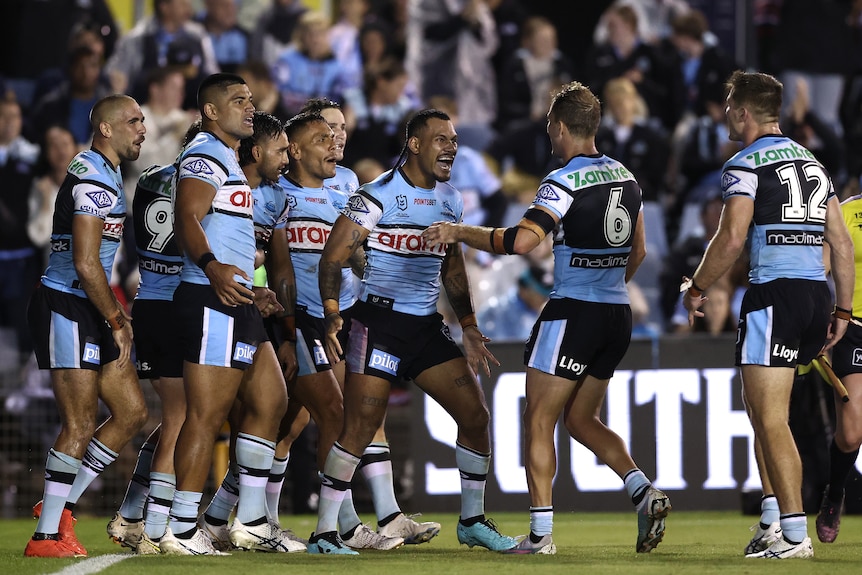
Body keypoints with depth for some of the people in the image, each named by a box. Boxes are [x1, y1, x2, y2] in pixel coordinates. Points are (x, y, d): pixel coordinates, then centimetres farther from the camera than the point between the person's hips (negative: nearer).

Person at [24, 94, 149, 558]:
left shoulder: (106, 175, 17)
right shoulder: (94, 180, -16)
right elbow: (85, 264, -20)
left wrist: (116, 312, 19)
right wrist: (117, 321, -13)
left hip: (89, 311, 10)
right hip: (65, 309, -10)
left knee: (132, 412, 10)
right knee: (80, 427, -9)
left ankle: (60, 504, 17)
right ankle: (46, 535, -3)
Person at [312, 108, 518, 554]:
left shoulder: (450, 201, 12)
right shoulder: (379, 196, -10)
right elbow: (333, 258, -10)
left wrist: (469, 328, 17)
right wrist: (332, 316, -21)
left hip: (428, 327, 7)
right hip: (379, 323, -7)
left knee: (475, 415, 4)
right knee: (360, 429, -12)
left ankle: (472, 521, 20)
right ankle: (324, 533, -7)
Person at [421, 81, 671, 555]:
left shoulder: (565, 182, -14)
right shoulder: (625, 178, 11)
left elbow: (521, 241, -26)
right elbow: (637, 253, 21)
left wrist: (459, 232, -16)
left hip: (573, 314, -8)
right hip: (617, 316, 8)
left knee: (539, 422, 1)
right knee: (581, 420, 18)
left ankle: (540, 533, -2)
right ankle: (644, 492, -2)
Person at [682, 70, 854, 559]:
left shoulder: (746, 165, -6)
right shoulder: (812, 162, 17)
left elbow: (731, 240, -15)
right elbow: (841, 242, 16)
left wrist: (696, 289, -1)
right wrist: (842, 310, 19)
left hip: (775, 293, -8)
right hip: (819, 295, 8)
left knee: (771, 418, -6)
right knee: (762, 408, 19)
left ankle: (794, 534, -10)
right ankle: (773, 518, 15)